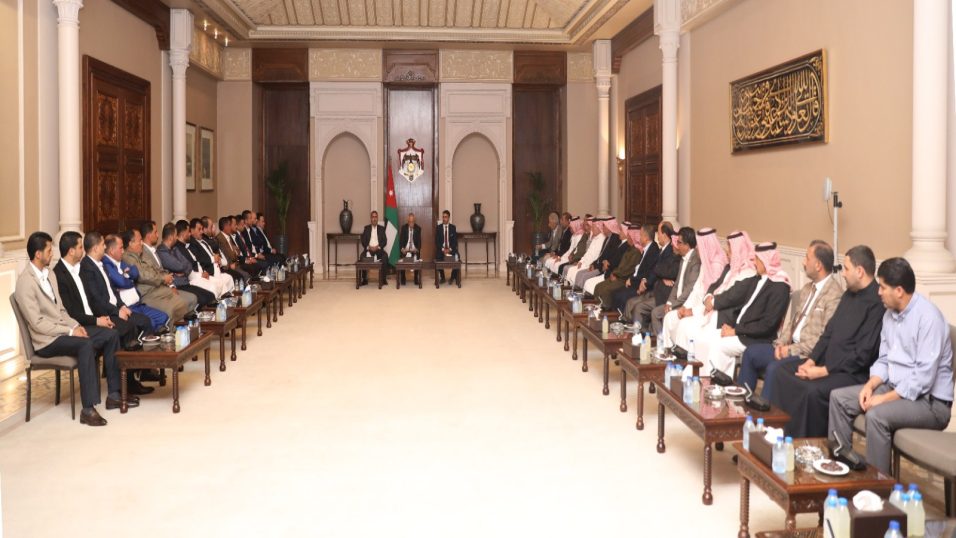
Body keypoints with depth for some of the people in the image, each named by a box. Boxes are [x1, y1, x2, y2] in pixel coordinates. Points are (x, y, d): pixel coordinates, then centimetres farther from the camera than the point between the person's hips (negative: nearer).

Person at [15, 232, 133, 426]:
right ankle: (88, 409, -35)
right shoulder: (25, 283, -16)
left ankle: (114, 394, -2)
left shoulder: (49, 274, 11)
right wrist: (70, 331, -19)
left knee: (110, 335, -6)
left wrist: (75, 325, -1)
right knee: (85, 345, -34)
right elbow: (37, 323, -20)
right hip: (46, 339, -9)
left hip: (63, 328, 9)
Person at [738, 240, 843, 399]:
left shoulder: (834, 294, -17)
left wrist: (793, 349, -17)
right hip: (791, 345, 9)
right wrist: (781, 343, -1)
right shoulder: (809, 287, 13)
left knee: (774, 367, -28)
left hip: (809, 353, -9)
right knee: (751, 352, 2)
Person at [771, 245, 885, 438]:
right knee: (782, 372, 3)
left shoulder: (877, 303, -18)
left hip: (854, 372, -10)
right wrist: (811, 360, 2)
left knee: (813, 391, -32)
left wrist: (823, 371, -19)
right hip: (828, 361, 10)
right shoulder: (849, 294, 13)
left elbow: (862, 355, -22)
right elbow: (829, 332, 16)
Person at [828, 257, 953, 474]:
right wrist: (870, 386, -6)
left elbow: (924, 377, -25)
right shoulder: (890, 314, 7)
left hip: (929, 400, -9)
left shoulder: (928, 317, -21)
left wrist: (885, 398, -21)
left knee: (876, 415, -32)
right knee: (839, 397, -1)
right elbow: (884, 360, 13)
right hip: (895, 388, 9)